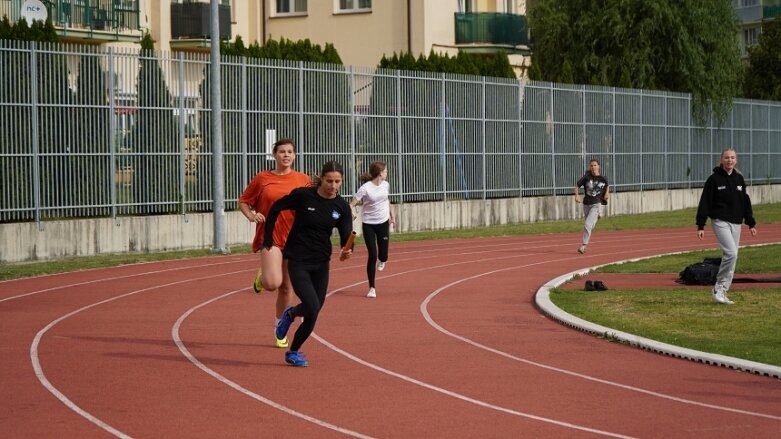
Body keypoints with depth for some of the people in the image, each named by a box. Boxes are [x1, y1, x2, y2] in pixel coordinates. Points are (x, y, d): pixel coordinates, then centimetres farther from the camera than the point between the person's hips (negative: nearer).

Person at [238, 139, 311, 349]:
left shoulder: (303, 180, 4)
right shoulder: (262, 178, 0)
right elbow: (243, 201, 10)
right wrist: (251, 215, -10)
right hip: (270, 236, -2)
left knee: (286, 288, 9)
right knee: (272, 283, -22)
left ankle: (280, 331, 26)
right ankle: (261, 277, 16)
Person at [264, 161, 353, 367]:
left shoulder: (342, 207, -3)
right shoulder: (303, 195, -13)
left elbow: (346, 236, -6)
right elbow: (275, 210, -1)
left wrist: (347, 250, -30)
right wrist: (268, 241, 1)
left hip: (321, 264, 5)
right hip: (298, 261, -5)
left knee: (314, 308, 10)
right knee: (312, 308, -16)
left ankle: (290, 314, 46)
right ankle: (293, 352, 5)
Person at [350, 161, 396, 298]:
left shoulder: (385, 185, 1)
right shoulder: (365, 188, -17)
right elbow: (352, 204, -20)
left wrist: (392, 215, 26)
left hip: (383, 223, 4)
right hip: (368, 224, -4)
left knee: (383, 255, 2)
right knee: (372, 256, -7)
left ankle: (381, 260, 44)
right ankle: (371, 288, 5)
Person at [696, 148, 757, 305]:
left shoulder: (739, 178, 11)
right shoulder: (714, 179, -5)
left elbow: (746, 202, 17)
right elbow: (705, 202, -6)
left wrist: (751, 223, 15)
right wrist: (701, 225, -11)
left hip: (736, 223, 6)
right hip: (720, 221, -6)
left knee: (731, 256, 4)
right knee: (731, 253, -20)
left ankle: (722, 292, 11)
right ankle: (718, 288, -10)